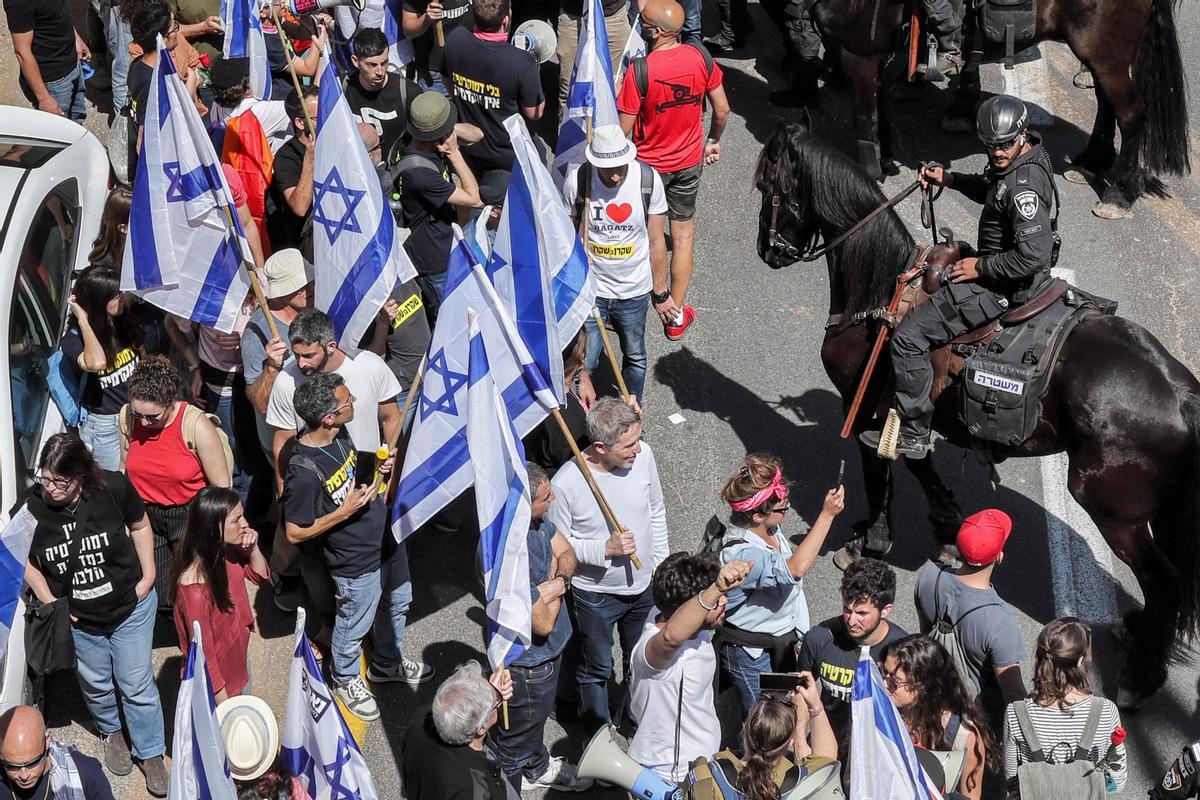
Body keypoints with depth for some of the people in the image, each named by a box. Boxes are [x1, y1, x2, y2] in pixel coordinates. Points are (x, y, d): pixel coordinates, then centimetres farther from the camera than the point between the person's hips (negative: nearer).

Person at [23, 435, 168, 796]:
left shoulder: (113, 488, -25)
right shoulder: (32, 507, -24)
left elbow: (140, 526, -3)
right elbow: (26, 562, -3)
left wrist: (148, 577, -6)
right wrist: (49, 603, -7)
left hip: (130, 607, -1)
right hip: (77, 620, 1)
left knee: (137, 685, 8)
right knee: (96, 684, 22)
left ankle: (151, 754, 29)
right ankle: (112, 732, 52)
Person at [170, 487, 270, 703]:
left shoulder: (228, 551, -15)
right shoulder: (195, 586, -35)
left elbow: (260, 575, 6)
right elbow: (203, 650, -26)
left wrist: (252, 549, -16)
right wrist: (223, 700, -18)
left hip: (239, 656, 7)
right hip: (217, 676, -7)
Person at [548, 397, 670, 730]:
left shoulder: (643, 455, -17)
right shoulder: (566, 484, -32)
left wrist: (661, 563, 7)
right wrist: (606, 549, -29)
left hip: (644, 586, 4)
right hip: (595, 594, -4)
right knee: (597, 669, 20)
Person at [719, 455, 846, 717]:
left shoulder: (767, 527, -10)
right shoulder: (740, 554, -38)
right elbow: (795, 569, -51)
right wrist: (827, 515, -50)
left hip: (782, 638, 8)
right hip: (751, 653, -8)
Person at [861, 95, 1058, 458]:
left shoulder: (1024, 186, -30)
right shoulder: (1018, 158, 2)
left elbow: (1034, 255, -35)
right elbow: (989, 190, 25)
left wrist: (980, 267, -23)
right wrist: (947, 178, 11)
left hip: (1001, 287, -11)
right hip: (995, 266, 11)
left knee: (908, 339, -10)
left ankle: (914, 434, 0)